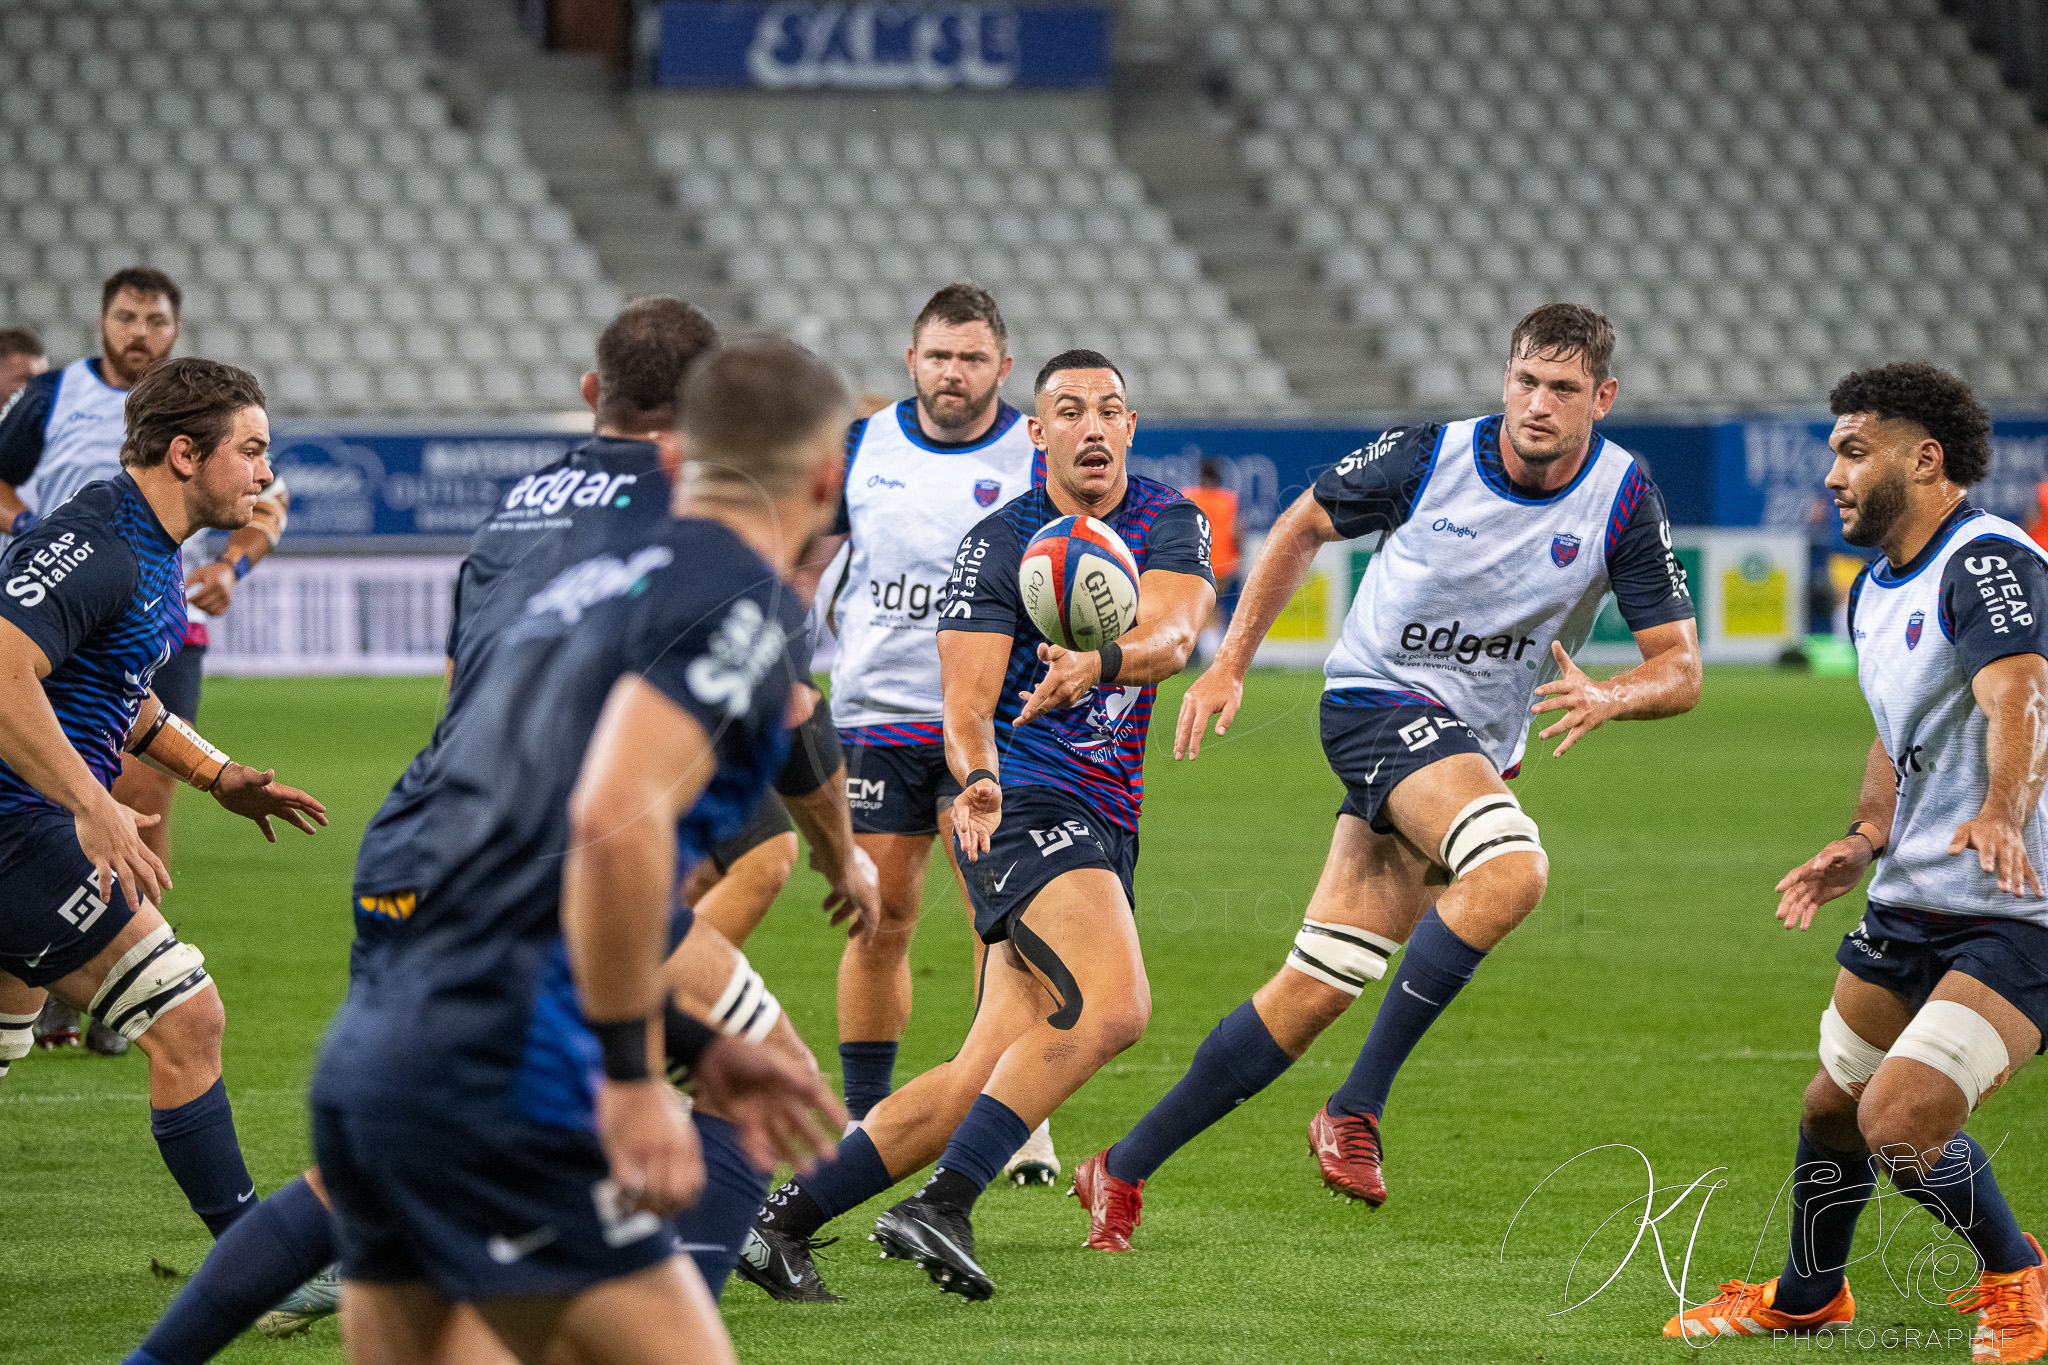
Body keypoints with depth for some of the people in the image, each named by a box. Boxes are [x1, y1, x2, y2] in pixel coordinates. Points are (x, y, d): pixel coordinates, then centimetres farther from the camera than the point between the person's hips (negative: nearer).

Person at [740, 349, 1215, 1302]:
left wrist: (1099, 664, -36)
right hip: (1028, 807, -5)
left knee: (982, 1080, -1)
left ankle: (783, 1221, 4)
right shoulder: (997, 545, -2)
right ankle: (938, 1208, -28)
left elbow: (1172, 633, -13)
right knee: (1110, 1006, -28)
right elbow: (965, 706, -10)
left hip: (1105, 829, 5)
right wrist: (978, 781, -32)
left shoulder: (1171, 524, 7)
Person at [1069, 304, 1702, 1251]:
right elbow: (1304, 527, 6)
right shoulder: (1432, 457, -11)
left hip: (1474, 748, 3)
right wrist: (1229, 665, 1)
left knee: (1318, 988, -4)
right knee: (1513, 871, -32)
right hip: (1380, 702, -3)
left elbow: (1680, 668, -6)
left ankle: (1125, 1169, 7)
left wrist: (1604, 698, -29)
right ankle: (1356, 1110, -23)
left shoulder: (1623, 502, -8)